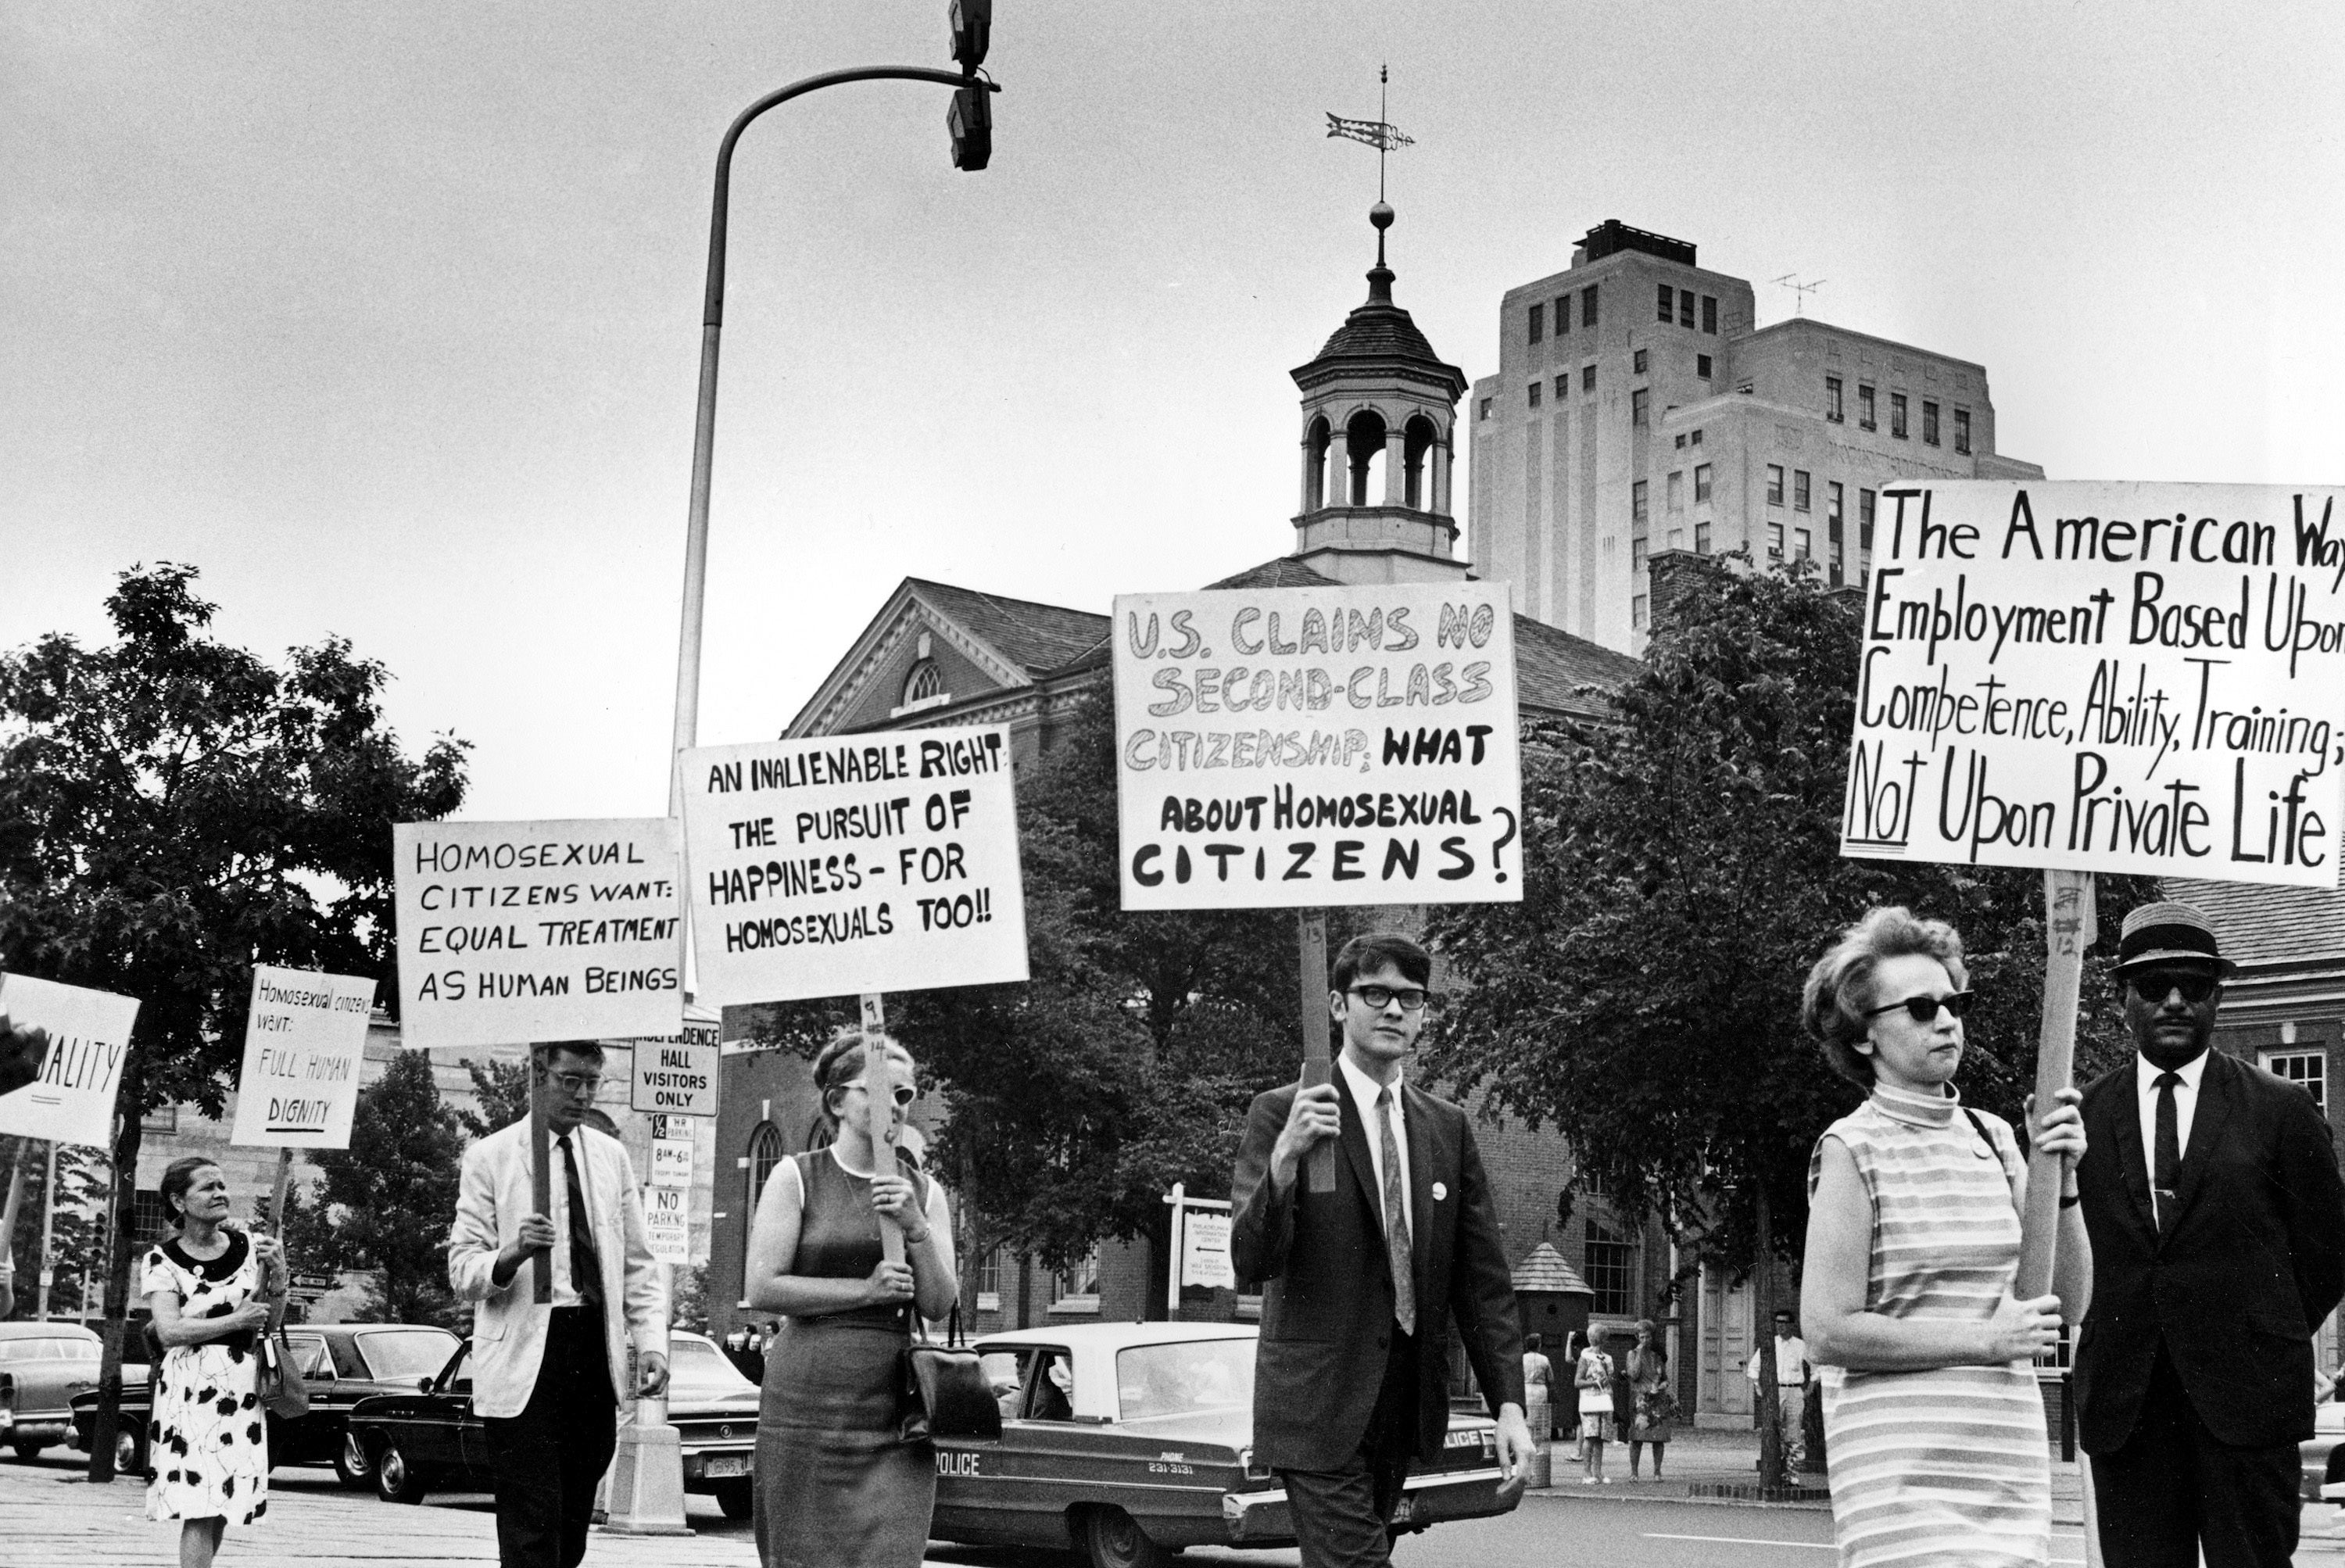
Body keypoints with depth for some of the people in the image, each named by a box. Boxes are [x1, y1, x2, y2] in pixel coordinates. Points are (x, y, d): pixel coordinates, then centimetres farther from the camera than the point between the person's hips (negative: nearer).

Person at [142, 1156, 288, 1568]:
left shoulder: (249, 1247, 8)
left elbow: (265, 1315, 11)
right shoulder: (162, 1261, -3)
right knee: (199, 1510, -12)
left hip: (243, 1388, 4)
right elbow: (169, 1331, -13)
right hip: (189, 1387, -4)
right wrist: (236, 1320, -13)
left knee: (223, 1508, 8)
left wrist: (277, 1274, -7)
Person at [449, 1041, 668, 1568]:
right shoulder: (491, 1156, -1)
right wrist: (515, 1252, -26)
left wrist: (652, 1343, 1)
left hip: (596, 1352, 5)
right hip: (525, 1357, -5)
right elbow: (462, 1271, -6)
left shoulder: (613, 1157, 13)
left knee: (574, 1523, 11)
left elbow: (638, 1267, 15)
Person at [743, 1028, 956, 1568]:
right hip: (809, 1403, -2)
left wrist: (916, 1229, -9)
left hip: (893, 1413, 2)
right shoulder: (797, 1178, 2)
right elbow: (761, 1289, -6)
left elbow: (940, 1305, 6)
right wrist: (866, 1289, -10)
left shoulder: (923, 1192, 12)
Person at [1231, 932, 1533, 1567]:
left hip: (1404, 1411, 5)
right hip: (1319, 1410, -5)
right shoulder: (1282, 1113, -5)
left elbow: (1483, 1280, 9)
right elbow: (1250, 1261, -13)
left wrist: (1509, 1403, 0)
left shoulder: (1447, 1128, 10)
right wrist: (1286, 1154, -29)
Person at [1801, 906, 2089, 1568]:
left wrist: (2060, 1179, -4)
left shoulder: (1992, 1137, 11)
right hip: (1902, 1461, -6)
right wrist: (1986, 1341, -11)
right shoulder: (1853, 1149, -6)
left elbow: (2069, 1297, 11)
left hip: (2011, 1456, 6)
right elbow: (1829, 1332, -11)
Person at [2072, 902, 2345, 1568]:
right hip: (2124, 1407, 2)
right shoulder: (2084, 1112, 7)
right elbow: (2062, 1249, 14)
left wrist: (2266, 1343, 8)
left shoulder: (2278, 1109, 3)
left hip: (2245, 1395, -2)